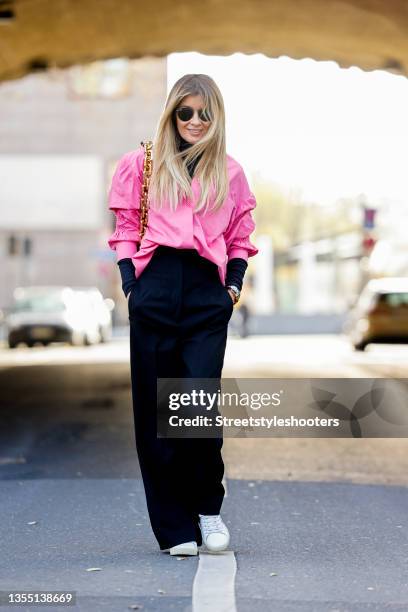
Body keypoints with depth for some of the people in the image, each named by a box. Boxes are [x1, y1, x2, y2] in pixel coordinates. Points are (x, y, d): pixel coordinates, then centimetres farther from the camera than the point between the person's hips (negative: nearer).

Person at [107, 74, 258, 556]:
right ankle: (174, 528, 7)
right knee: (154, 409, -1)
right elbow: (125, 231, 11)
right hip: (155, 289, 0)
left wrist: (234, 286, 4)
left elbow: (239, 240, 19)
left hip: (208, 294, 0)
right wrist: (130, 286, -1)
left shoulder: (229, 173, 16)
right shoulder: (141, 164, 12)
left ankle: (208, 507, 10)